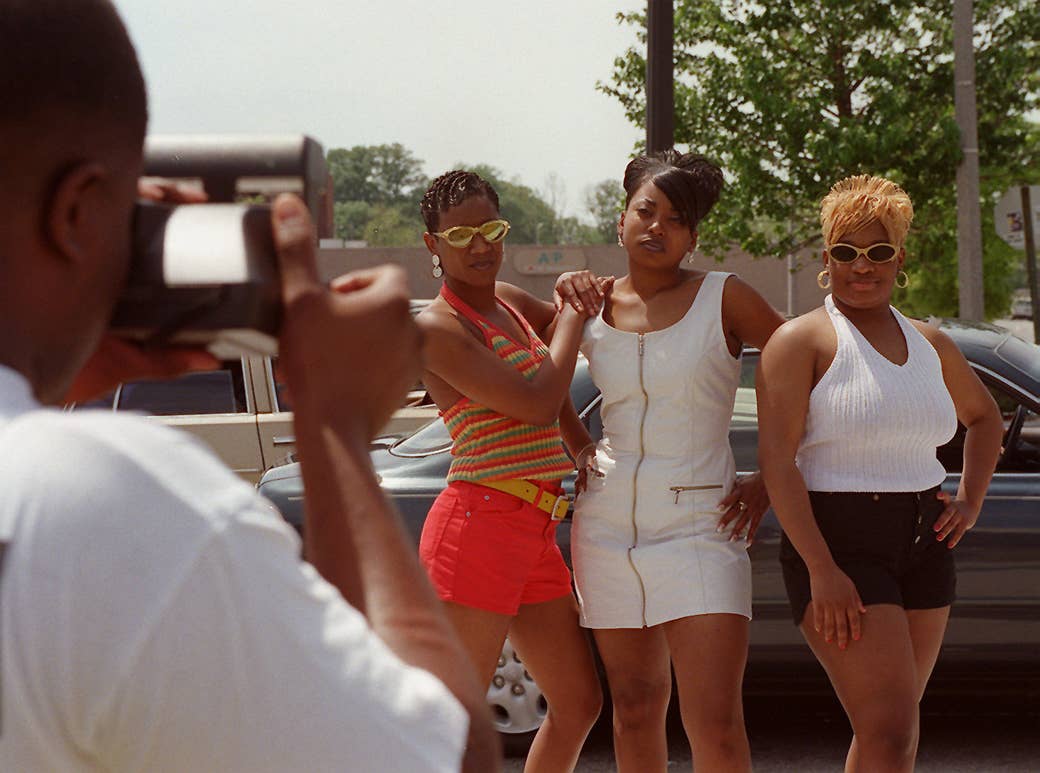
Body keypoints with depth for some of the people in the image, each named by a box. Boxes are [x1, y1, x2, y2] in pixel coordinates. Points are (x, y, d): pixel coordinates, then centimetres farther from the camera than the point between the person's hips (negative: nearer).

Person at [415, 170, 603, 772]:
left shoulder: (509, 301, 14)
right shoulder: (437, 327, -11)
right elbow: (538, 404, -18)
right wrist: (573, 314, -3)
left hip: (534, 535, 9)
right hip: (478, 526, -9)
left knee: (579, 703, 14)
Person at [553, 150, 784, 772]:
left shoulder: (724, 299, -3)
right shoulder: (594, 308, 7)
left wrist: (770, 482, -1)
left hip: (699, 528, -3)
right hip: (608, 527, 4)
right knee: (636, 710, 9)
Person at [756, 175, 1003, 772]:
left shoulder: (930, 344, 13)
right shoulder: (802, 342, -6)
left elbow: (984, 415, 31)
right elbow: (776, 460, -14)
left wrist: (970, 501, 14)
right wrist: (821, 571, -22)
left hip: (923, 545, 7)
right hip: (838, 544, -7)